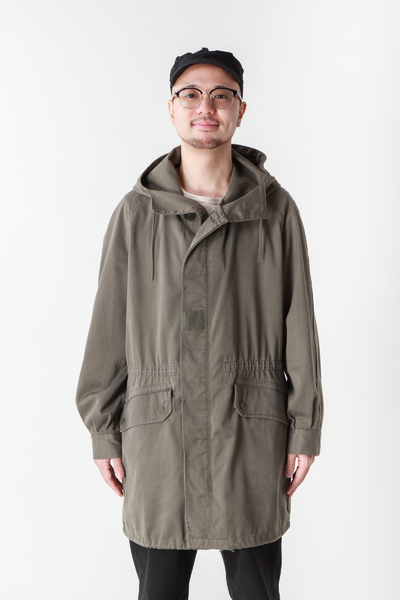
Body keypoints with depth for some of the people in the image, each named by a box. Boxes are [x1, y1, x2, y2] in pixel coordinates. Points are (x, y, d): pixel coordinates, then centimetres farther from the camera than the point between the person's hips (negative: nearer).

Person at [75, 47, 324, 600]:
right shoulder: (137, 212, 3)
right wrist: (103, 431, 4)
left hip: (253, 434, 0)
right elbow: (109, 328, 5)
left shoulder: (276, 209, 3)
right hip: (156, 435, 0)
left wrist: (306, 428, 2)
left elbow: (299, 326, 4)